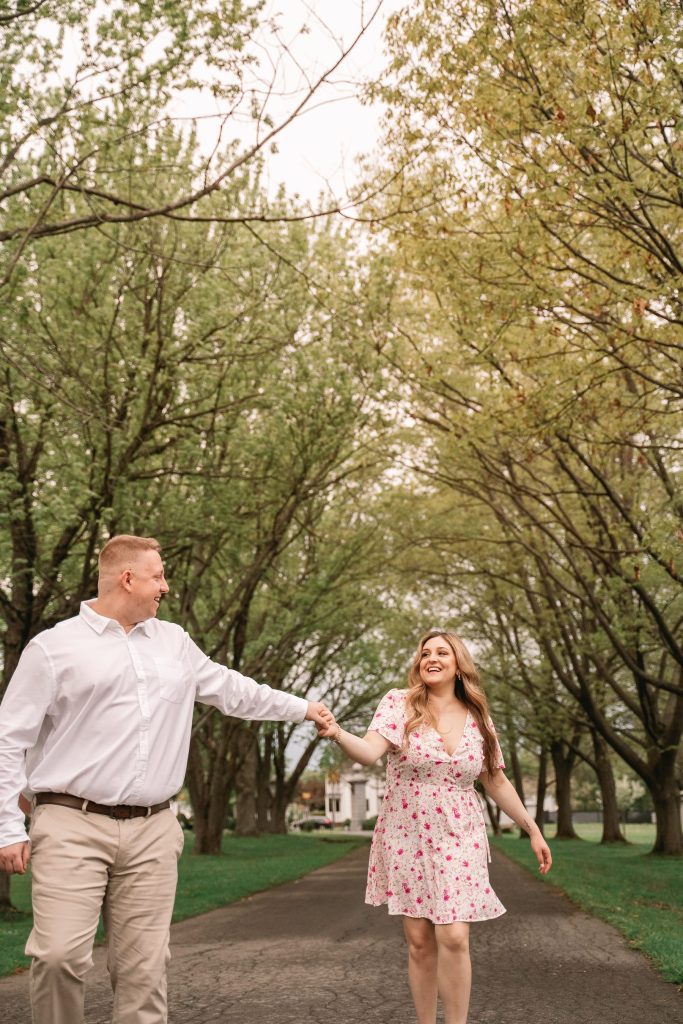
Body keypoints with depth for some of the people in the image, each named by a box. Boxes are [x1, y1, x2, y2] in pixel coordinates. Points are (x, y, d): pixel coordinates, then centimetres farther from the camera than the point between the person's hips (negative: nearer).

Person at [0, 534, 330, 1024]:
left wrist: (302, 707, 29)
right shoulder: (54, 647, -1)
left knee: (144, 966, 4)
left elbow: (232, 689, 25)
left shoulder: (174, 642, 14)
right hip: (74, 825, -4)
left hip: (151, 833, 4)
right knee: (60, 954, -13)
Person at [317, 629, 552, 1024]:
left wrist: (533, 830, 14)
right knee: (419, 942, 5)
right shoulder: (400, 704, -6)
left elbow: (497, 782, 12)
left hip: (459, 840, 1)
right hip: (407, 839, -1)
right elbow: (370, 751, -23)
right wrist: (337, 733, -43)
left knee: (454, 937, -10)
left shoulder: (477, 717, 2)